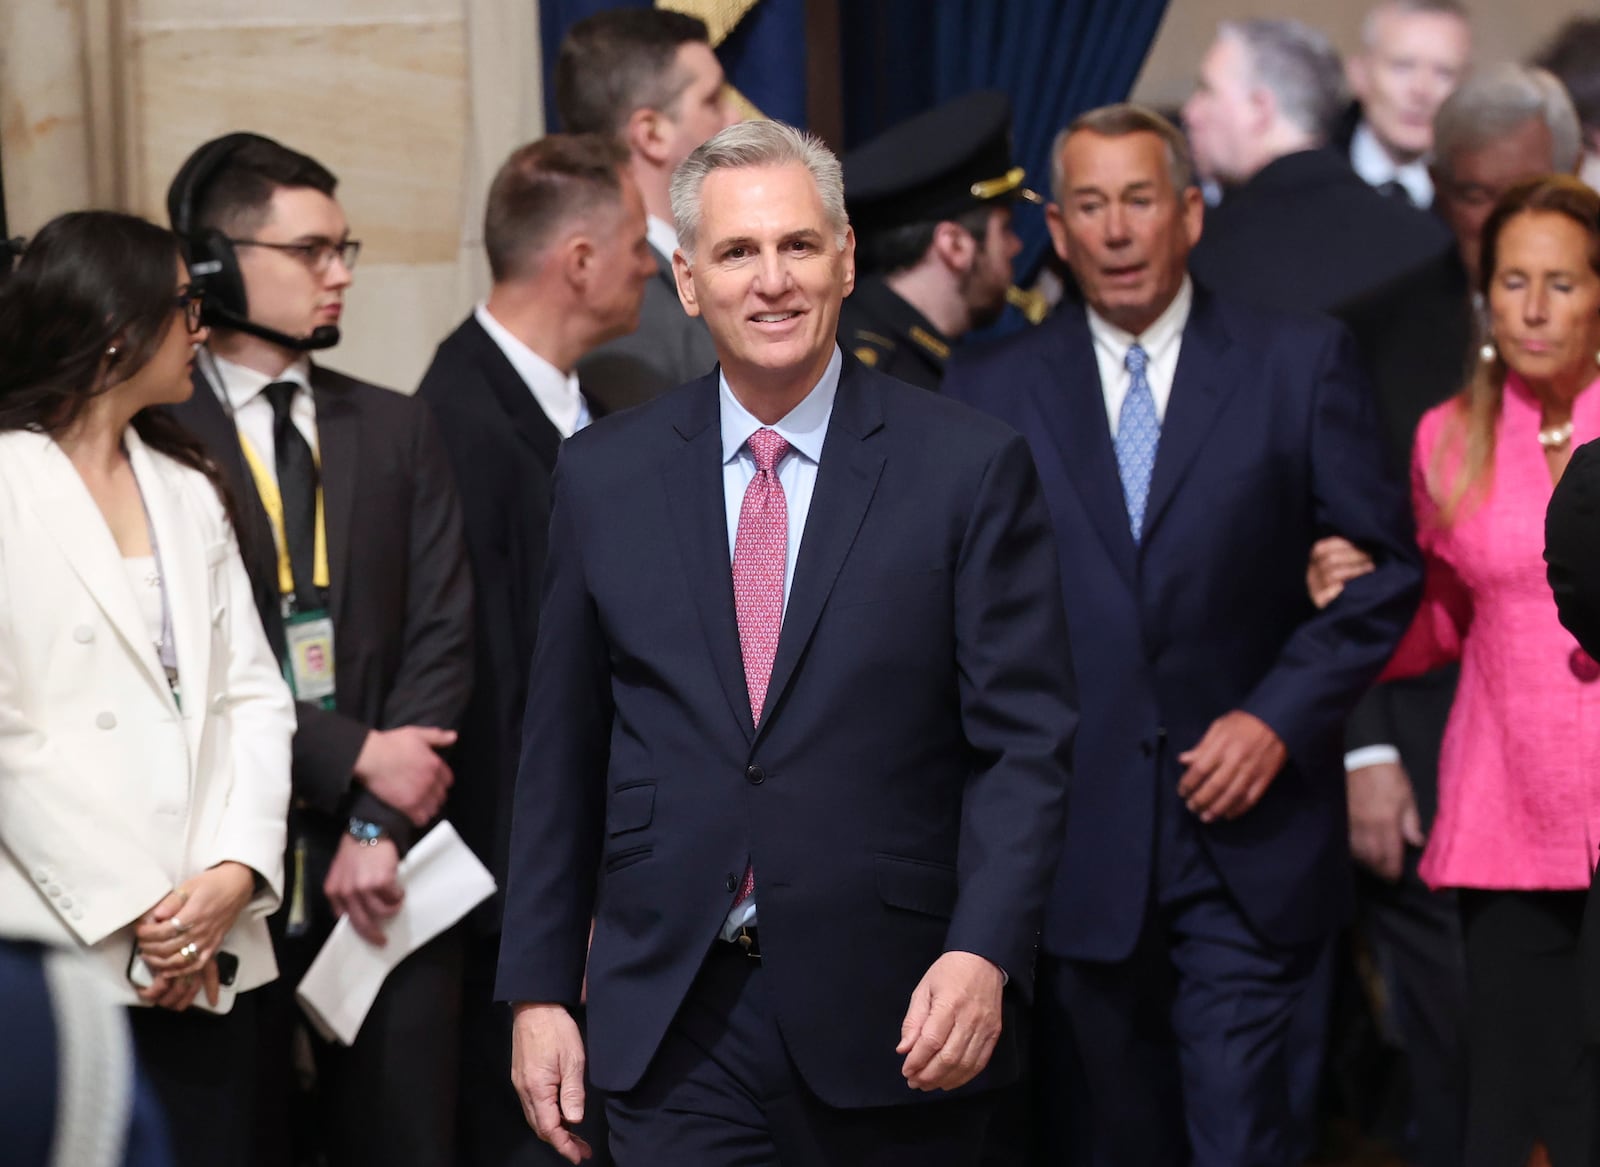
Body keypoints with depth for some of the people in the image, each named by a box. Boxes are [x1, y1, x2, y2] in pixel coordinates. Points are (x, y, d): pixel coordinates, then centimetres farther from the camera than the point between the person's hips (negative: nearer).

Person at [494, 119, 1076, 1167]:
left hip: (898, 1018, -1)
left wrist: (983, 954, -17)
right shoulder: (604, 477, 7)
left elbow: (1025, 742, -5)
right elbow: (561, 754, 10)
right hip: (671, 1024, 2)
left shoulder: (970, 469, -2)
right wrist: (539, 990, 6)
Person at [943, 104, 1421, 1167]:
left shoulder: (1302, 362, 2)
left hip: (1247, 825, -2)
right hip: (1077, 837, 2)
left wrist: (1279, 717, -10)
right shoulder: (990, 390, 6)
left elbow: (1383, 566, 2)